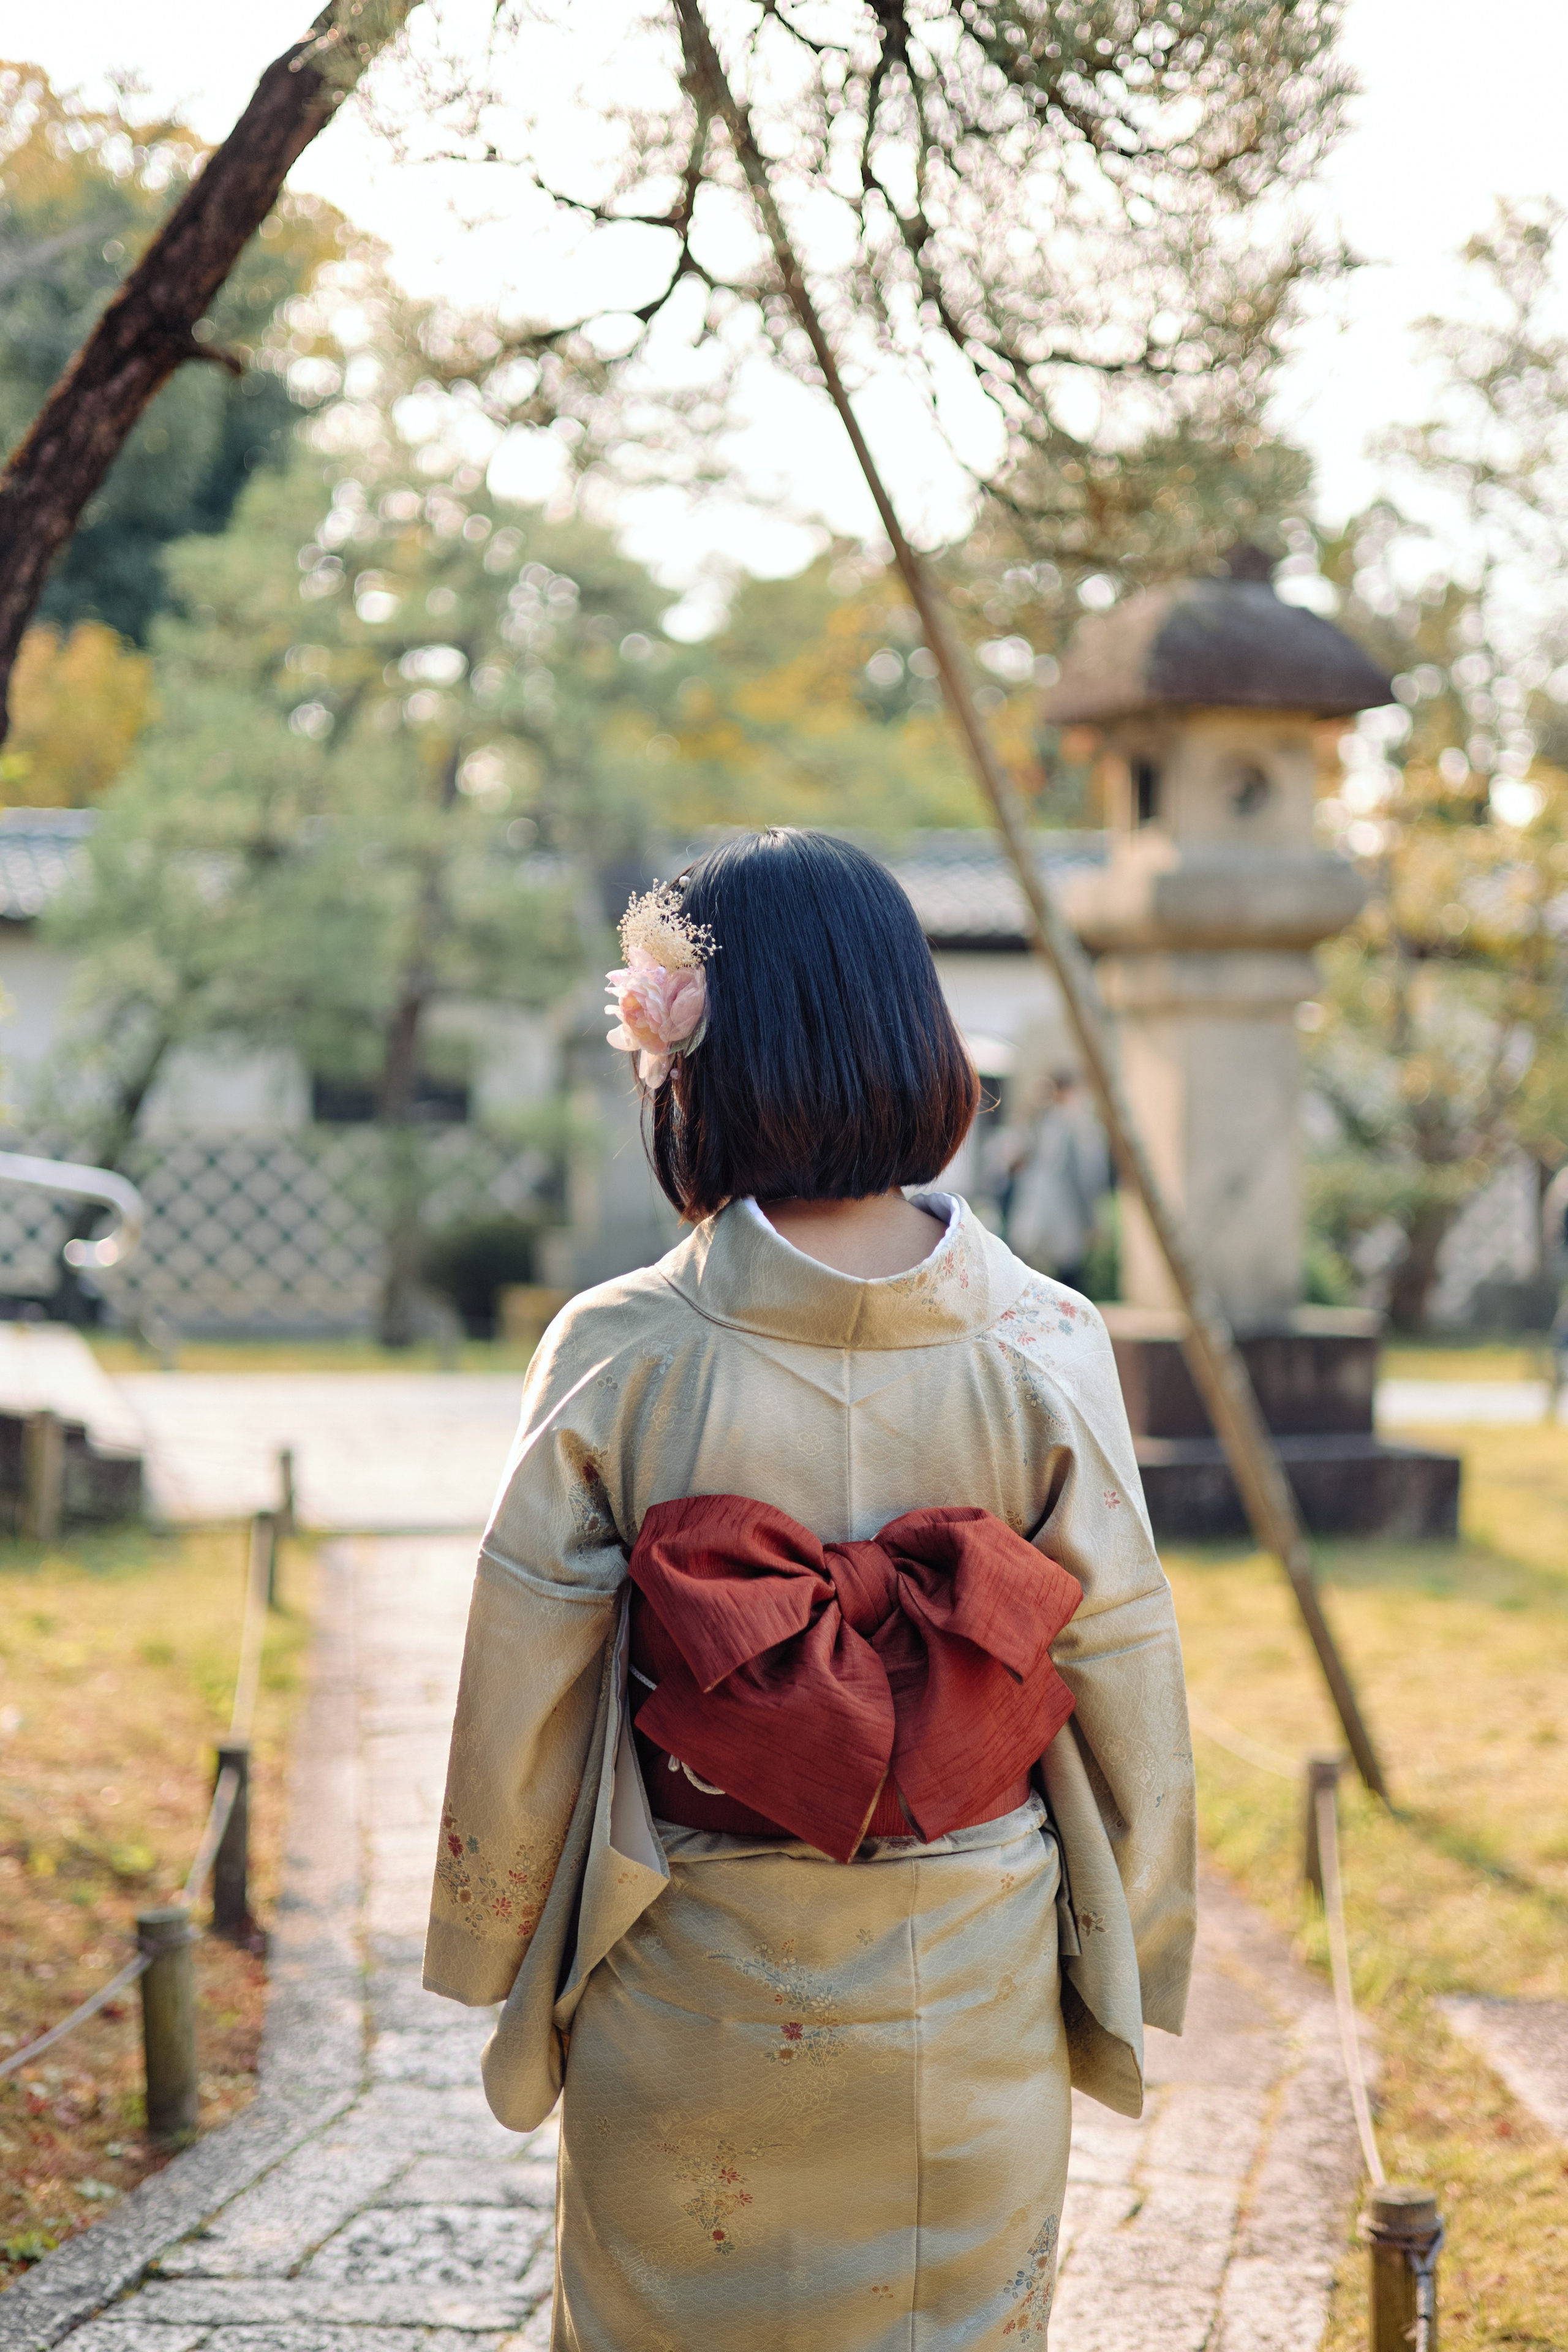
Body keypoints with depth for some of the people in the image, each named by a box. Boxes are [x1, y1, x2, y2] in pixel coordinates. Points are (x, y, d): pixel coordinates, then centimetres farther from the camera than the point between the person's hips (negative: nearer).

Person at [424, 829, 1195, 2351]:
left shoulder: (618, 1356, -14)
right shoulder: (1044, 1352, -12)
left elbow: (520, 1703, -7)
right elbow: (1123, 1682, -5)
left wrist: (498, 1962, 9)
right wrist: (1124, 1972, 10)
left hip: (688, 2003, -1)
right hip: (968, 2003, 1)